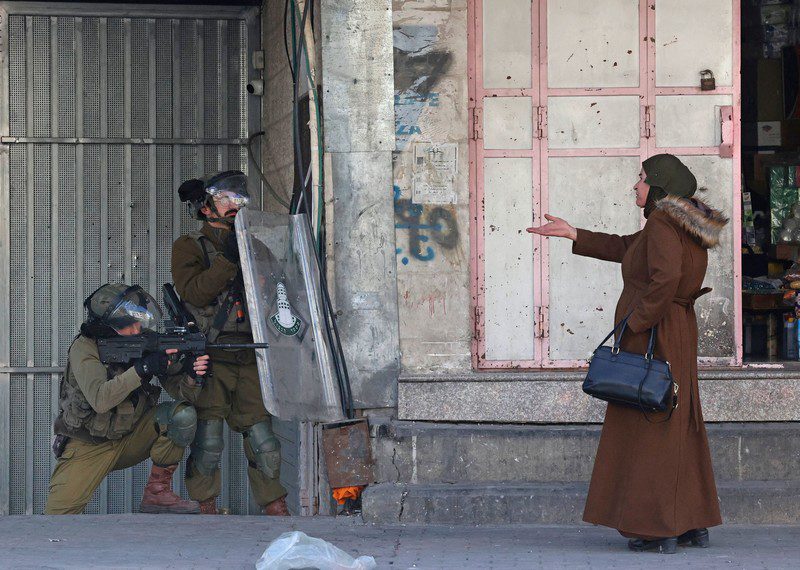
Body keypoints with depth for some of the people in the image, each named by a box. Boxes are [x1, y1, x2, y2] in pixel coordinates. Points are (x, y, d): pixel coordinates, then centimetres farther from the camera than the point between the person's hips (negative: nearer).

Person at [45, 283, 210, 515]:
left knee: (182, 414, -20)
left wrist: (191, 372, -29)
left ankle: (158, 492, -9)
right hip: (89, 447, -4)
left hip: (131, 438, 4)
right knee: (57, 515, -20)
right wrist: (142, 368, -39)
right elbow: (100, 400, -33)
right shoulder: (84, 348, -18)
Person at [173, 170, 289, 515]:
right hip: (209, 358, -4)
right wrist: (229, 260, -21)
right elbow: (194, 292, -14)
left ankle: (277, 510, 8)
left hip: (249, 358, 4)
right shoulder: (189, 247, 4)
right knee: (207, 443, -5)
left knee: (262, 441, 3)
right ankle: (205, 510, 3)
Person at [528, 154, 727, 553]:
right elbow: (625, 249, 23)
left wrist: (635, 323, -22)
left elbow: (666, 277, -32)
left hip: (651, 338, -9)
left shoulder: (663, 224, -16)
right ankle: (694, 524, 16)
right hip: (677, 336, 9)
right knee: (678, 427, 13)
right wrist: (572, 233, 24)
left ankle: (660, 529, -3)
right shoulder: (685, 226, 13)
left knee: (649, 429, -4)